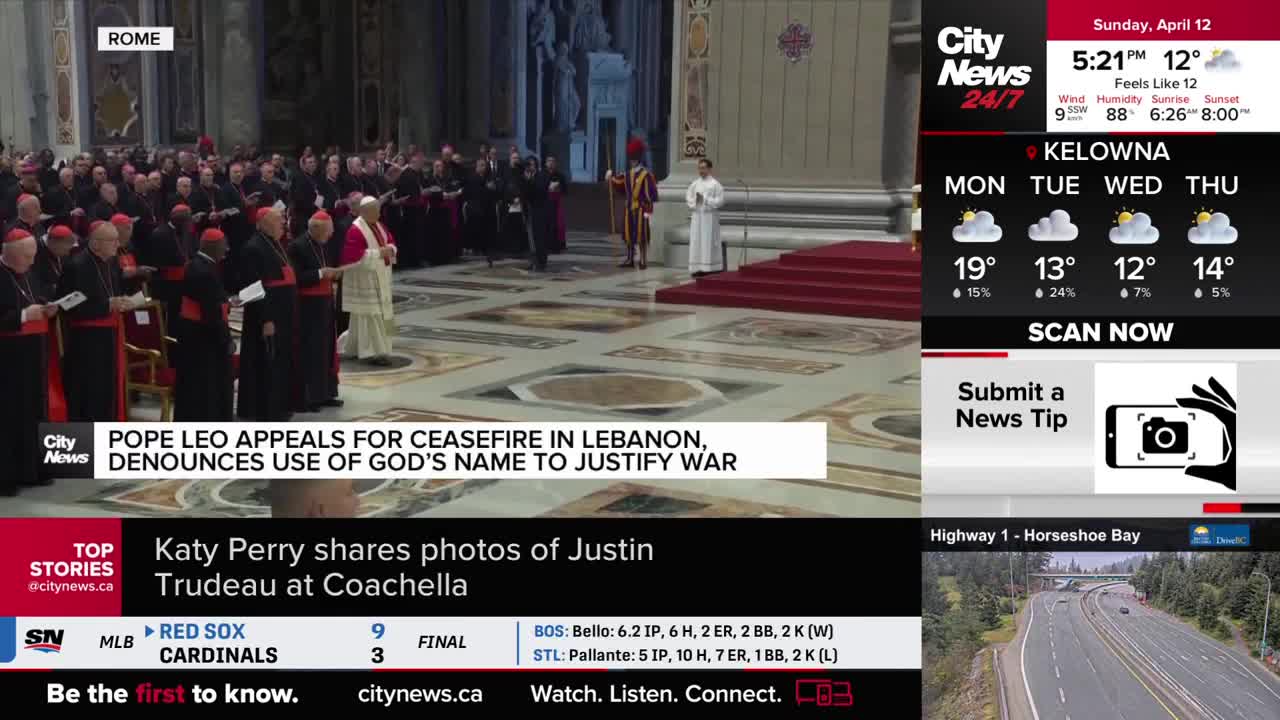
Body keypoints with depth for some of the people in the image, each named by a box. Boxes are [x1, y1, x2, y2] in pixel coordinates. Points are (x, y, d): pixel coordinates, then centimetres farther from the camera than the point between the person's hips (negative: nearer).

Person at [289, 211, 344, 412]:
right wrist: (320, 274, -23)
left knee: (326, 349, 13)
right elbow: (295, 278, -20)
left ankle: (323, 393, 22)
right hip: (307, 307, -9)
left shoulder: (320, 244, 11)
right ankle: (303, 398, 3)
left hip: (323, 304, 9)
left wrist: (332, 274, 0)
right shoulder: (297, 246, -15)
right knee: (308, 352, -4)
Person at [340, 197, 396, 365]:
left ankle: (355, 348, 27)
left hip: (380, 278, 9)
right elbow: (353, 256, -23)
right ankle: (374, 352, -7)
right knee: (370, 314, -9)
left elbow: (391, 241, 18)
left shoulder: (379, 226, 10)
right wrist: (378, 253, -22)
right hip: (364, 280, -9)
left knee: (382, 313, 13)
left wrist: (390, 248, -6)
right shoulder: (356, 230, -16)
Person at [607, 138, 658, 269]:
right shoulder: (628, 175, 11)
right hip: (629, 209, 7)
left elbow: (651, 194, -13)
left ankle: (643, 261, 0)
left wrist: (649, 211, -17)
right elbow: (621, 188, 22)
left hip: (641, 210, -7)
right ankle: (630, 260, 16)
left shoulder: (646, 175, -9)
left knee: (641, 236, -4)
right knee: (629, 235, 9)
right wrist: (611, 178, 14)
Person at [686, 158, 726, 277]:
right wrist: (694, 202, -7)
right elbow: (688, 197, 13)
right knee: (696, 242, 3)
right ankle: (698, 268, 7)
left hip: (710, 217, -5)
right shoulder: (694, 184, 10)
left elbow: (720, 201, -8)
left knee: (709, 242, -5)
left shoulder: (715, 184, -5)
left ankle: (710, 269, -2)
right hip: (696, 216, 5)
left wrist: (705, 200, -14)